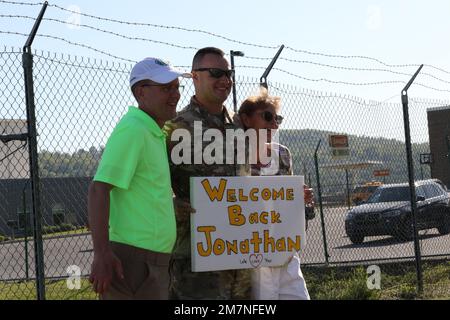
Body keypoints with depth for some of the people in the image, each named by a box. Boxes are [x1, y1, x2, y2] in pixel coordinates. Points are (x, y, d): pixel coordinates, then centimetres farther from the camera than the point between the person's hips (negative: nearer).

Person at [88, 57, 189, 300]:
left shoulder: (154, 133, 17)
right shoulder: (132, 129, -14)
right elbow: (99, 189, -22)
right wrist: (102, 254, -27)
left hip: (153, 259, 10)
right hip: (133, 258, -10)